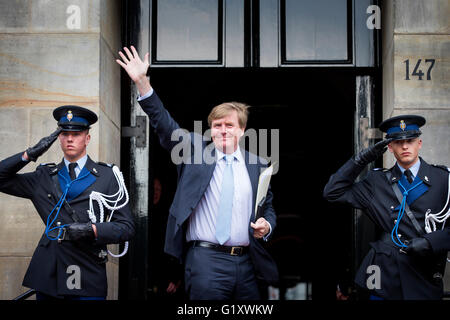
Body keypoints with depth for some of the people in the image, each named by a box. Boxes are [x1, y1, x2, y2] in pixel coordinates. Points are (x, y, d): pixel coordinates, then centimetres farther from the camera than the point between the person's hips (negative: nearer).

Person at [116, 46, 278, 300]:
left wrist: (266, 226, -5)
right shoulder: (196, 150, 6)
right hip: (206, 261, -2)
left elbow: (268, 209, 18)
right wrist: (142, 82, -14)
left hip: (247, 262, 3)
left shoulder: (257, 165, 10)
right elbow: (165, 125, -4)